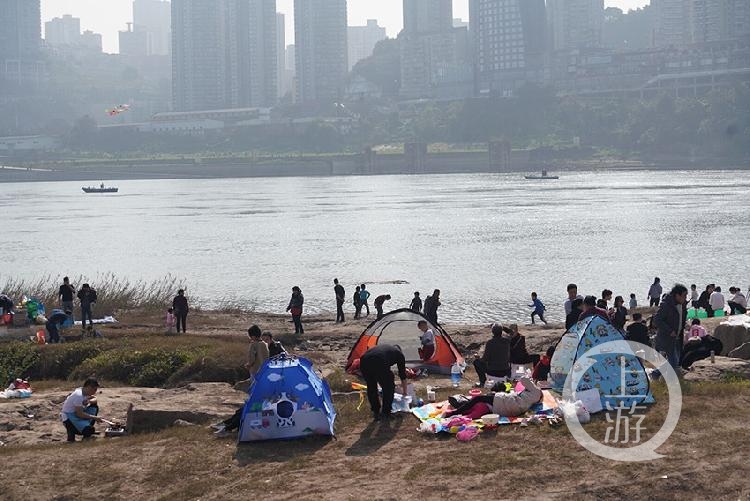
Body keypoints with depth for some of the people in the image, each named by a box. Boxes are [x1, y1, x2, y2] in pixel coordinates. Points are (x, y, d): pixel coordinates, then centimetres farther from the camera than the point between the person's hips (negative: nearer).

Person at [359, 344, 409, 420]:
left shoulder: (382, 347, 41)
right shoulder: (399, 353, 29)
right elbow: (402, 374, 36)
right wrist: (404, 391, 52)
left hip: (364, 361, 5)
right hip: (379, 364, -4)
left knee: (371, 388, 29)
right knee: (389, 388, 21)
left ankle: (375, 412, 32)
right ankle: (386, 413, 26)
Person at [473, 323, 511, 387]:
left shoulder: (490, 343, -17)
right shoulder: (507, 341, -5)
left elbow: (485, 359, -11)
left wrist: (478, 358, 9)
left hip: (492, 372, -4)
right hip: (505, 372, 4)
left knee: (476, 361, 19)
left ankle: (482, 382, 19)